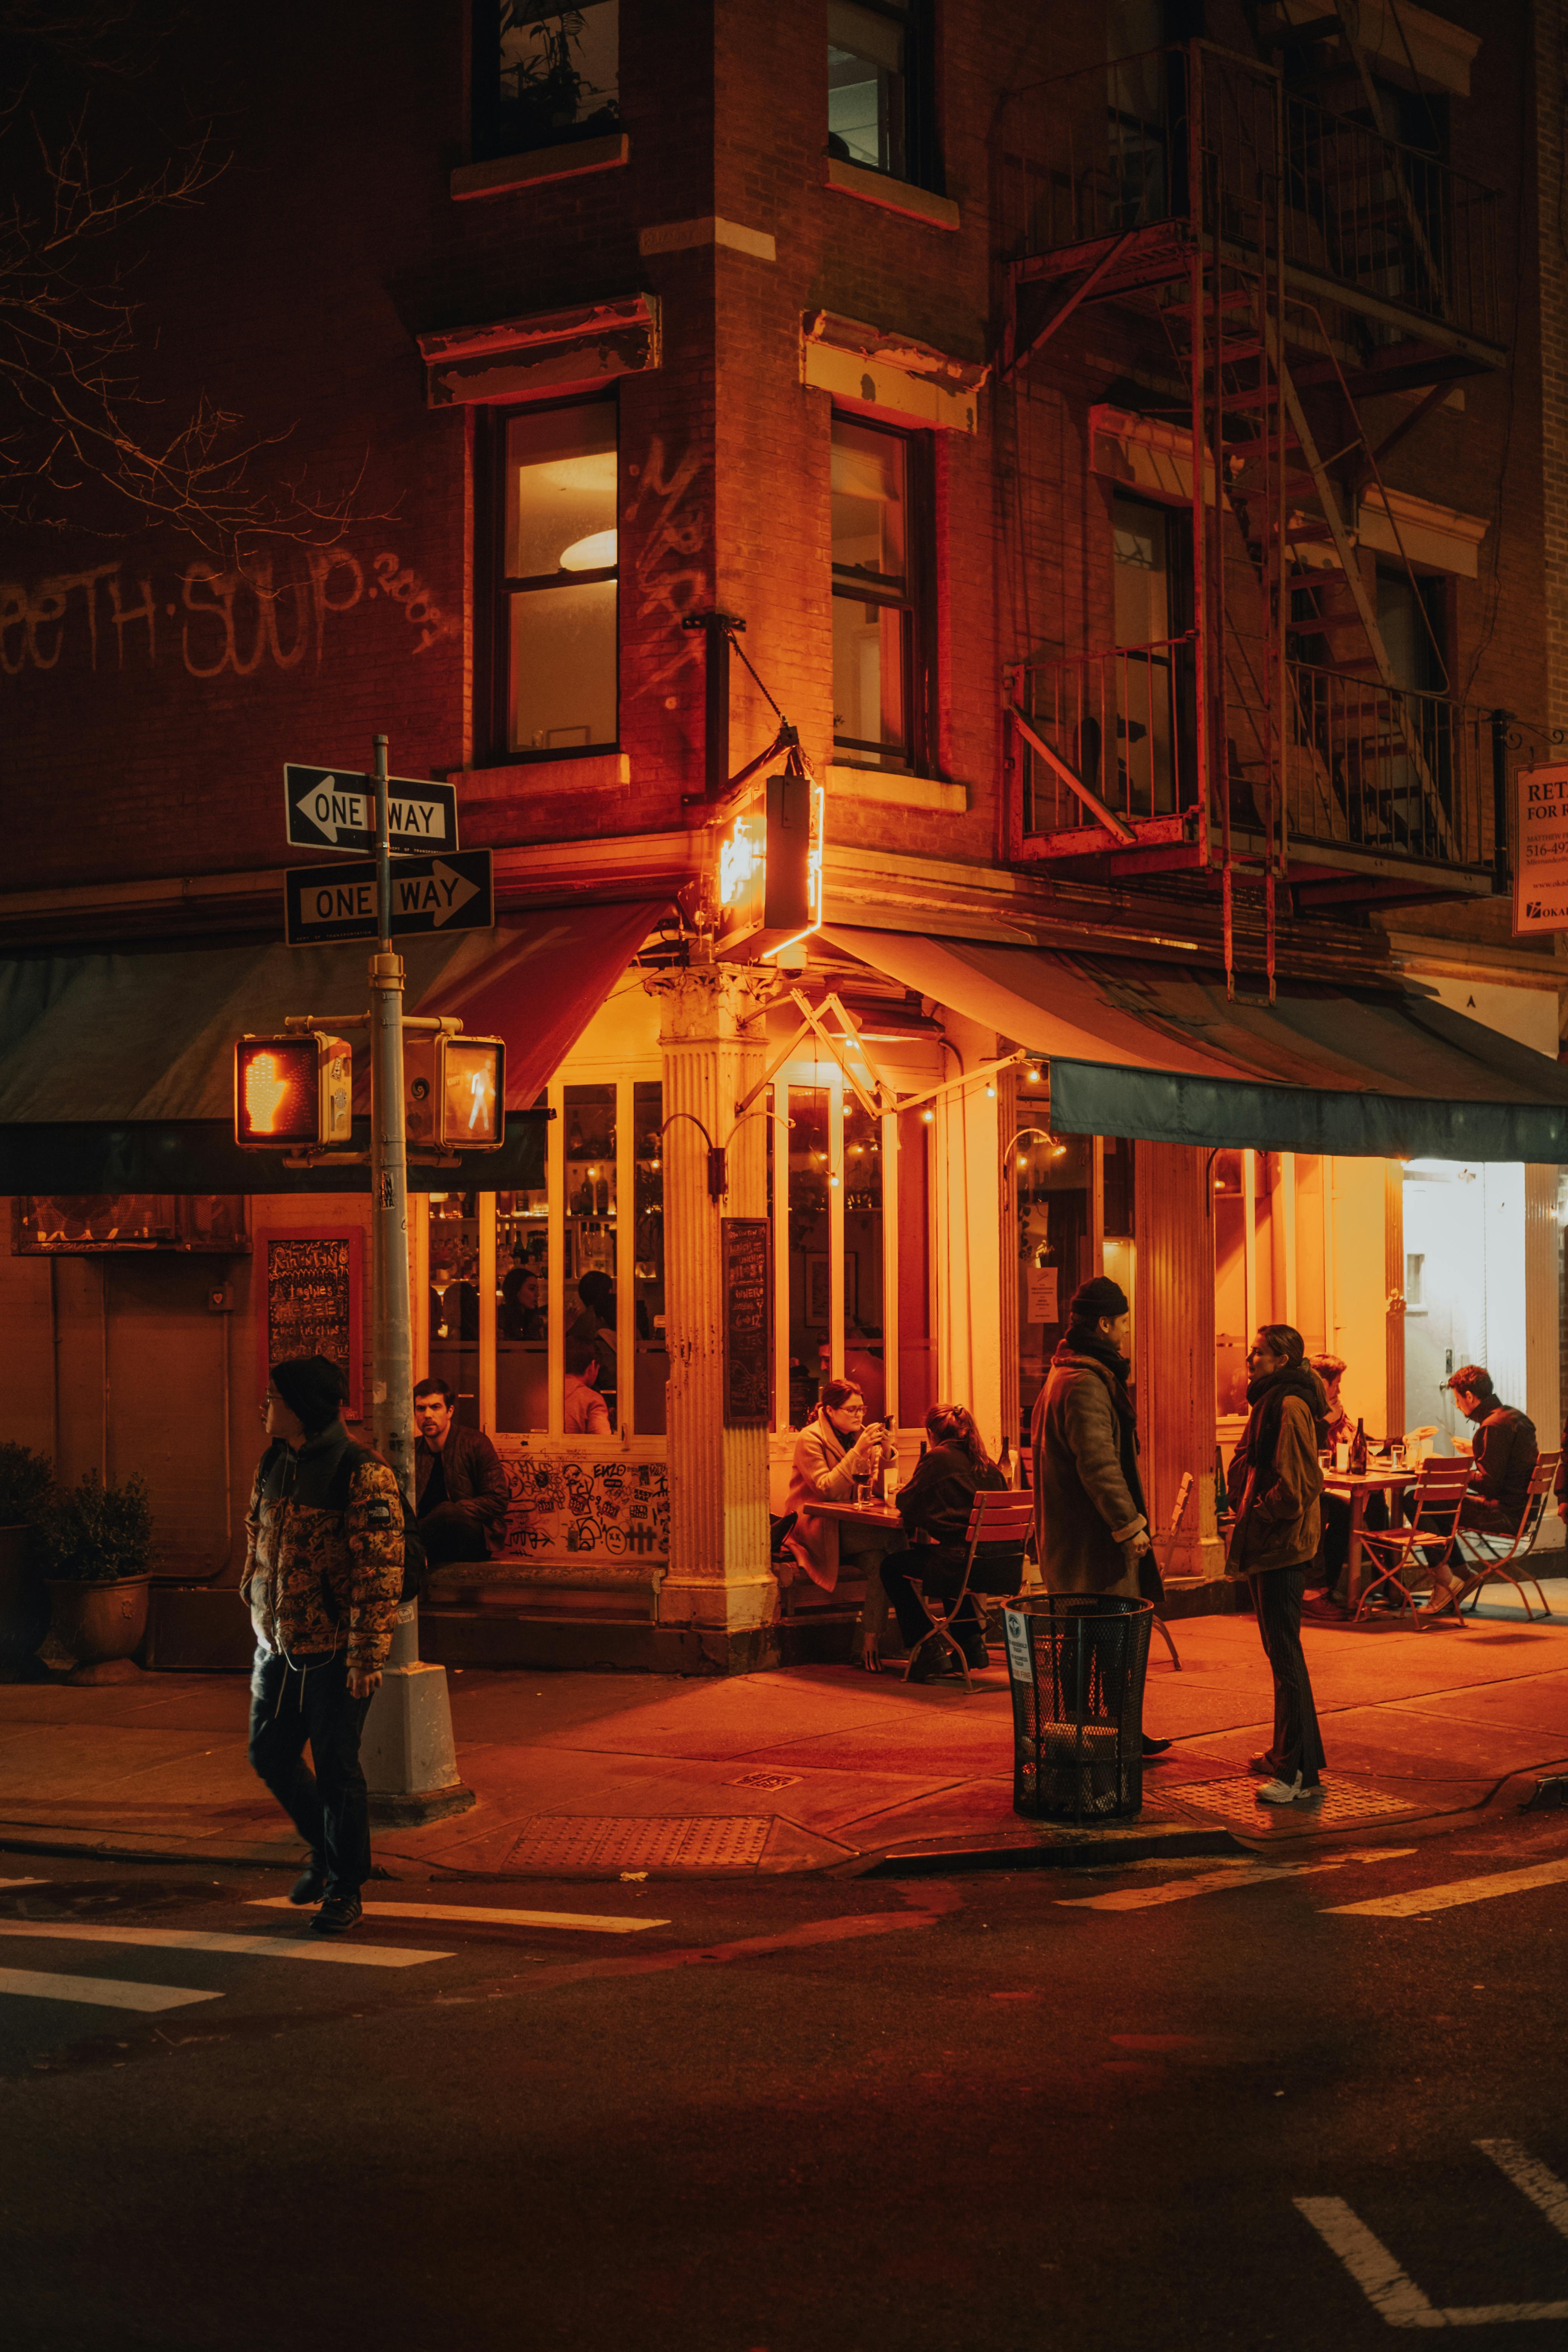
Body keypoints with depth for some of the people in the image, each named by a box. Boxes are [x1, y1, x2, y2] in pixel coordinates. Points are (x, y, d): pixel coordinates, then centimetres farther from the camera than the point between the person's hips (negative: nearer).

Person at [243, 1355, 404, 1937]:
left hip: (334, 1652, -7)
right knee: (270, 1756, 13)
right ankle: (325, 1847, 36)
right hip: (277, 1645, 7)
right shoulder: (273, 1467, 9)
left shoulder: (363, 1475, -15)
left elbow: (380, 1575, -18)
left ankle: (344, 1889, 16)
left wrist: (366, 1656, -21)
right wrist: (260, 1623, 20)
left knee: (336, 1769, 1)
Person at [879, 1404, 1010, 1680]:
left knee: (893, 1566, 17)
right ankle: (972, 1643, 38)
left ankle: (929, 1652, 15)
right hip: (1004, 1569, 7)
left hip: (966, 1565, -7)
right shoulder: (986, 1464, 15)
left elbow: (906, 1505, 2)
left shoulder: (938, 1458, -3)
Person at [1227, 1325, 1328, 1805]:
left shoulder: (1289, 1406, -16)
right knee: (1280, 1652, 18)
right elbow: (1248, 1466, 25)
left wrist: (1258, 1513, -15)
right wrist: (1245, 1508, 10)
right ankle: (1289, 1754, 28)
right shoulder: (1271, 1402, 17)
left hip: (1282, 1548, -11)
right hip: (1266, 1548, 11)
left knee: (1285, 1657, -10)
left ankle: (1300, 1774, -10)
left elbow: (1300, 1483, -23)